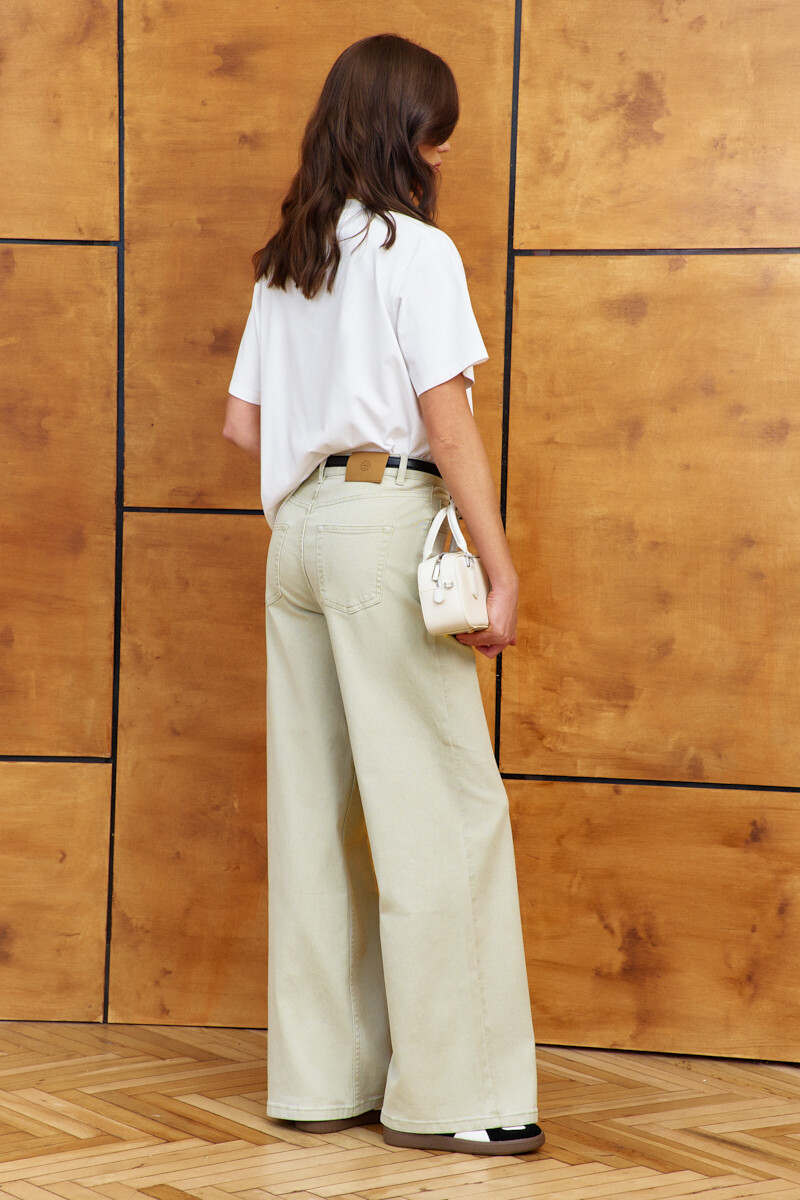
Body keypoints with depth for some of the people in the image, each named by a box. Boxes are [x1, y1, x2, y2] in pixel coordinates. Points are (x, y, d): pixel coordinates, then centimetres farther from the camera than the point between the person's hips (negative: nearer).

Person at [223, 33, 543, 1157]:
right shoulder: (418, 250, -7)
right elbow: (448, 424, -12)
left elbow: (242, 423, 15)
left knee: (315, 806, 9)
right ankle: (449, 1090, 0)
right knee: (447, 805, -2)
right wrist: (501, 567, -10)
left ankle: (322, 1075, 16)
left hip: (299, 528, 8)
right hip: (389, 526, -8)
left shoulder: (283, 265, 15)